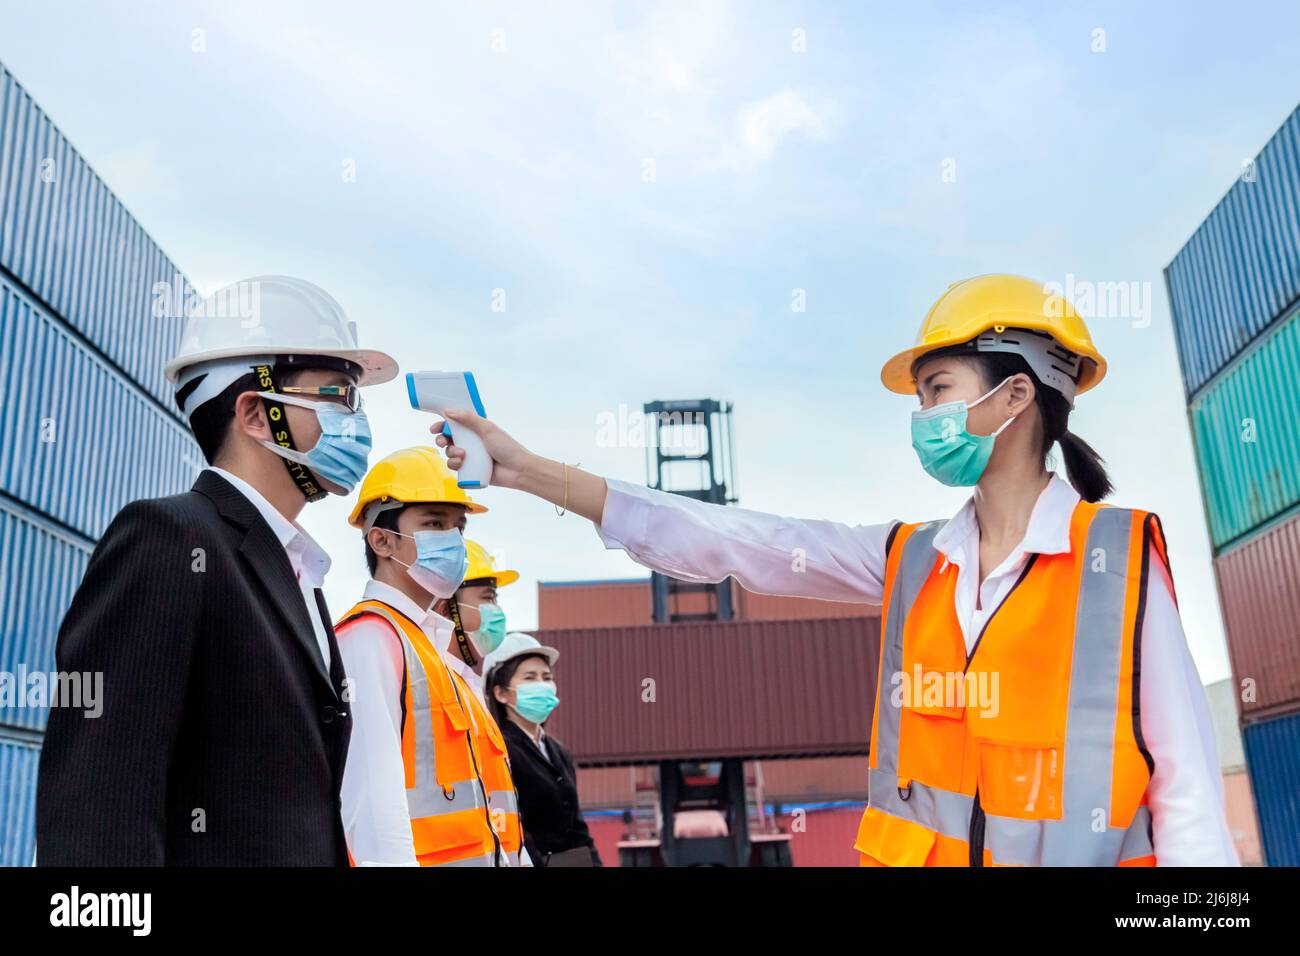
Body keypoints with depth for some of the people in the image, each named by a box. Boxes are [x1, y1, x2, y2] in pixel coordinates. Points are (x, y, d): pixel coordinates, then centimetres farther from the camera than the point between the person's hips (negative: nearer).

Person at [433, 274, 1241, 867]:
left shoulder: (1123, 557, -10)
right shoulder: (906, 560, 2)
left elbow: (1186, 792, -8)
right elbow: (724, 542, -2)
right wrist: (532, 472, -4)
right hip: (911, 851, 4)